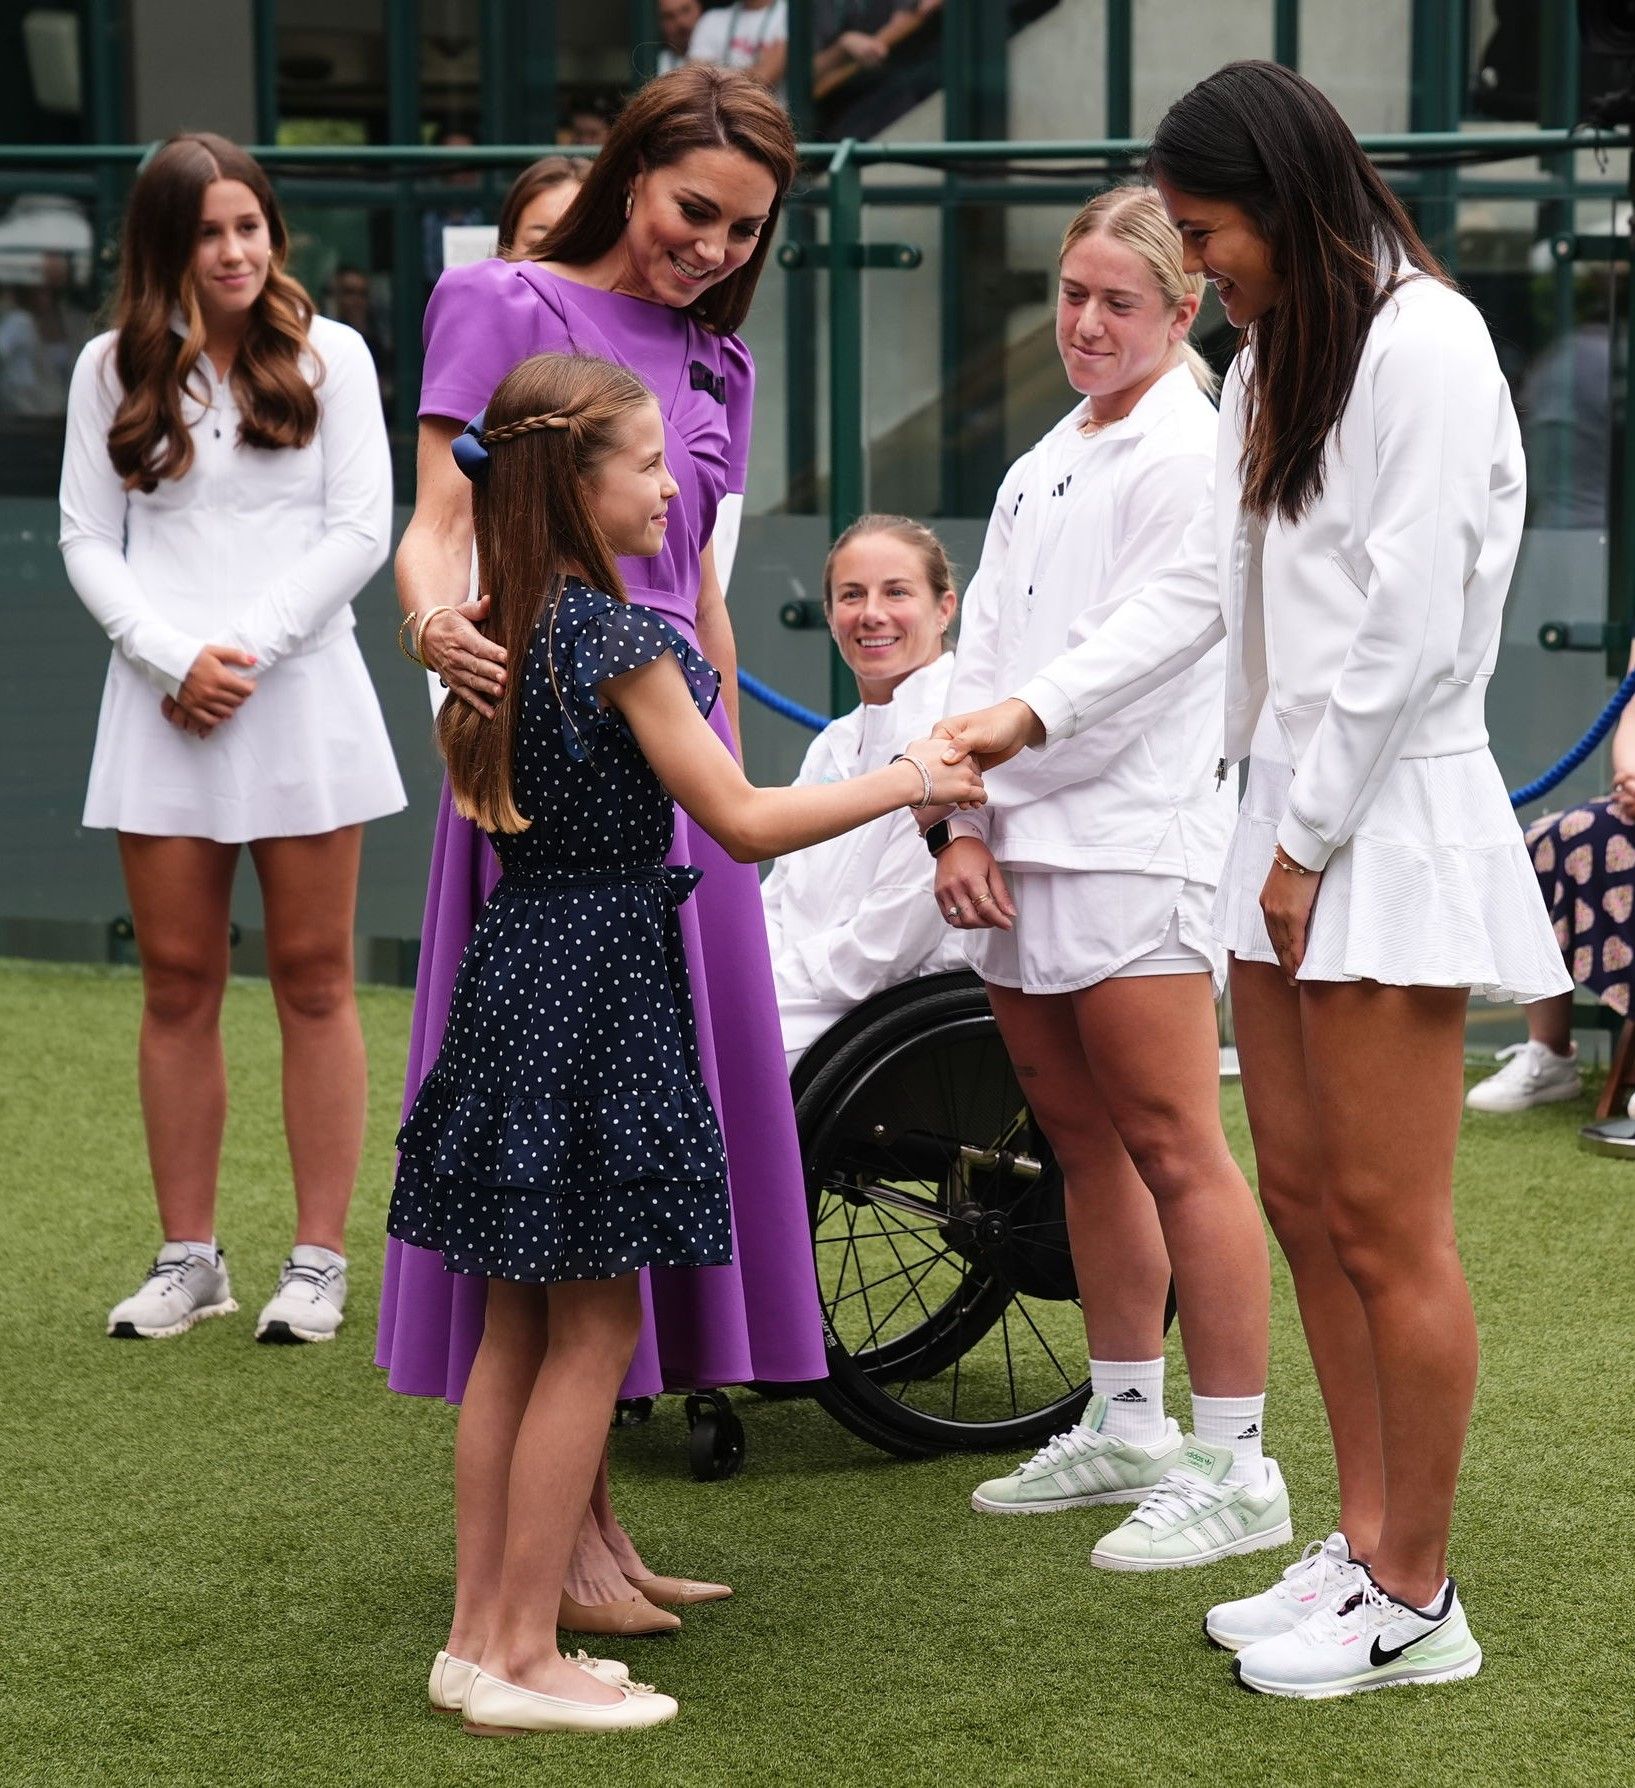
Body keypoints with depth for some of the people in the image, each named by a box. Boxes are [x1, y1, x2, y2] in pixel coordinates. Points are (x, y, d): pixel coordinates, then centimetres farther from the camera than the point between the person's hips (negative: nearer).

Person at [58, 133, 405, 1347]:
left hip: (300, 694, -1)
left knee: (314, 982, 1)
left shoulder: (328, 356, 4)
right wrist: (174, 657, -10)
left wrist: (246, 650, -10)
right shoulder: (114, 371, 8)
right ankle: (190, 1258, 12)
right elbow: (88, 540, 5)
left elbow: (361, 530, -2)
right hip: (162, 704, 2)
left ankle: (320, 1262, 6)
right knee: (178, 984, 4)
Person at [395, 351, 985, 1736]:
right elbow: (743, 819, -15)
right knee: (594, 1326, -1)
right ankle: (522, 1658, 2)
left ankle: (480, 1633, 18)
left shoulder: (508, 630, 10)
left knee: (519, 1323, 13)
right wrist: (904, 780, -4)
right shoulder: (617, 637, -15)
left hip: (519, 956, 9)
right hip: (602, 973, -9)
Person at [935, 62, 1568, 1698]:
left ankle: (1414, 1602, 5)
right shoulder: (1273, 364, 16)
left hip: (1388, 816, -9)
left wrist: (1311, 841, -14)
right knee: (1302, 1195, 12)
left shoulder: (1422, 346, -14)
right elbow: (1199, 588, 15)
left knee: (1386, 1226, -4)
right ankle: (1363, 1545, 22)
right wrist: (1031, 715, 6)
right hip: (1289, 810, 9)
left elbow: (1408, 627, -18)